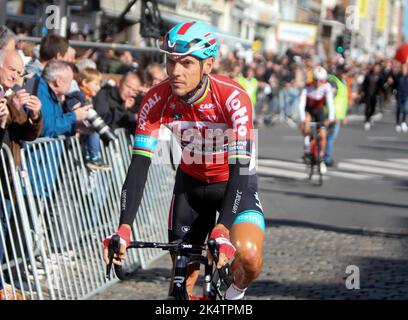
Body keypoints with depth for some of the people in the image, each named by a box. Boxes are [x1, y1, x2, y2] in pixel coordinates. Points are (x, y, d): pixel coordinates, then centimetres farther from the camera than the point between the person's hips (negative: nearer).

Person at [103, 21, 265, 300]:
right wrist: (124, 229, -37)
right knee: (182, 280, 1)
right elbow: (139, 165, -25)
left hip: (234, 183, -3)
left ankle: (235, 294, 7)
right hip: (191, 184, 3)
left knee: (249, 257, -26)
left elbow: (240, 169, -35)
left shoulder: (233, 98, -30)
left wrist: (221, 231, -48)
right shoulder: (157, 100, -21)